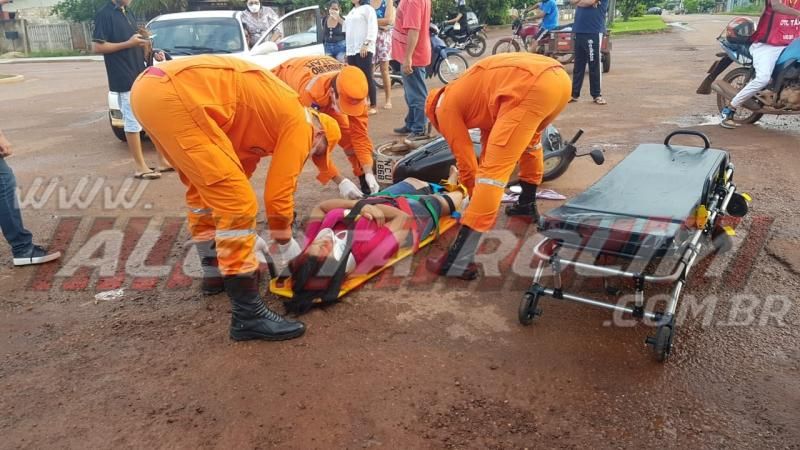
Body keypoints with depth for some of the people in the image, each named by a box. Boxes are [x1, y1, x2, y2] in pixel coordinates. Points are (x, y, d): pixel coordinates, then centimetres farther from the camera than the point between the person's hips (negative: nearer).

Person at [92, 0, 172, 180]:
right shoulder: (105, 15, -8)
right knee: (133, 123, -3)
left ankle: (163, 161, 18)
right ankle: (140, 167, 4)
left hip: (142, 77, 8)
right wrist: (128, 44, -17)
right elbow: (97, 47, -14)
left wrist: (143, 44, 4)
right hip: (125, 81, -8)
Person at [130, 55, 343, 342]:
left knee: (205, 188, 26)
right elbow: (278, 193, 5)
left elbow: (237, 172, 32)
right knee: (237, 201, -8)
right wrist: (285, 244, 21)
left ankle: (215, 271, 41)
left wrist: (247, 242, 35)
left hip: (151, 87, 11)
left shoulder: (271, 111, 29)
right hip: (174, 94, -11)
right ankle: (248, 315, -3)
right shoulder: (299, 122, 5)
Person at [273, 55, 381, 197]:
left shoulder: (353, 91, -33)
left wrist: (369, 173, -33)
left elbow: (359, 132, -24)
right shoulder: (310, 92, -47)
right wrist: (340, 181, -42)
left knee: (348, 133, -8)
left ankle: (366, 183, 8)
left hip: (324, 91, 4)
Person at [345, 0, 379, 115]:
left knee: (367, 77, -9)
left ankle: (373, 106, -6)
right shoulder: (352, 11, 24)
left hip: (364, 49, -8)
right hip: (351, 50, 8)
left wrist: (366, 44, -21)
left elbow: (372, 28, -11)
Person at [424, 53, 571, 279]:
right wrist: (481, 197, 51)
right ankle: (527, 204, 50)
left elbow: (466, 162, 16)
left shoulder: (446, 106, 16)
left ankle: (458, 261, -12)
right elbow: (490, 137, 45)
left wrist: (473, 196, 32)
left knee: (495, 169, -9)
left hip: (533, 87, -9)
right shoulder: (475, 93, 39)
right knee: (530, 138, 38)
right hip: (559, 77, 9)